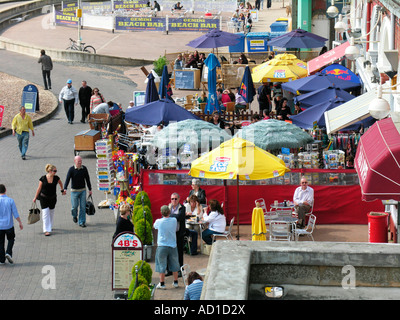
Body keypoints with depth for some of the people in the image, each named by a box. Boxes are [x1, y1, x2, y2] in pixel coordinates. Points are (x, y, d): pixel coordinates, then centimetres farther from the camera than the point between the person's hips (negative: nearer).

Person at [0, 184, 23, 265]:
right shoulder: (10, 201, -7)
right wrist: (20, 223, 6)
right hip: (9, 225, 0)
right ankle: (8, 253, 2)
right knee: (11, 239, 22)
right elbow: (15, 214, -6)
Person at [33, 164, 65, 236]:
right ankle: (46, 230, -7)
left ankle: (50, 227, 34)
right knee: (45, 213, -9)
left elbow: (60, 183, 16)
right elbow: (39, 188, -3)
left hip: (53, 198, 3)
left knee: (51, 213, 14)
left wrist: (62, 190, 27)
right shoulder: (43, 178, -14)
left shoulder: (56, 178, -7)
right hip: (44, 198, -3)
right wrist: (35, 197, 3)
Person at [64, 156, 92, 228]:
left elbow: (87, 179, 8)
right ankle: (74, 215, 34)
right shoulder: (71, 169, -9)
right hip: (74, 191, -2)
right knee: (75, 206, 1)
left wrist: (90, 189, 9)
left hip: (83, 190, 2)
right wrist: (65, 189, -31)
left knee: (83, 207, 0)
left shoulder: (84, 168, 0)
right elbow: (67, 179, -16)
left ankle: (82, 222, 8)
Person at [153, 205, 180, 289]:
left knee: (161, 265, 4)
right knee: (174, 264, 14)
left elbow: (154, 226, 11)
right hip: (173, 246, 3)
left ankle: (162, 283, 4)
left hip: (162, 246, -3)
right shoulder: (174, 220, -5)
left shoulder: (159, 221, -10)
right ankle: (175, 282, 22)